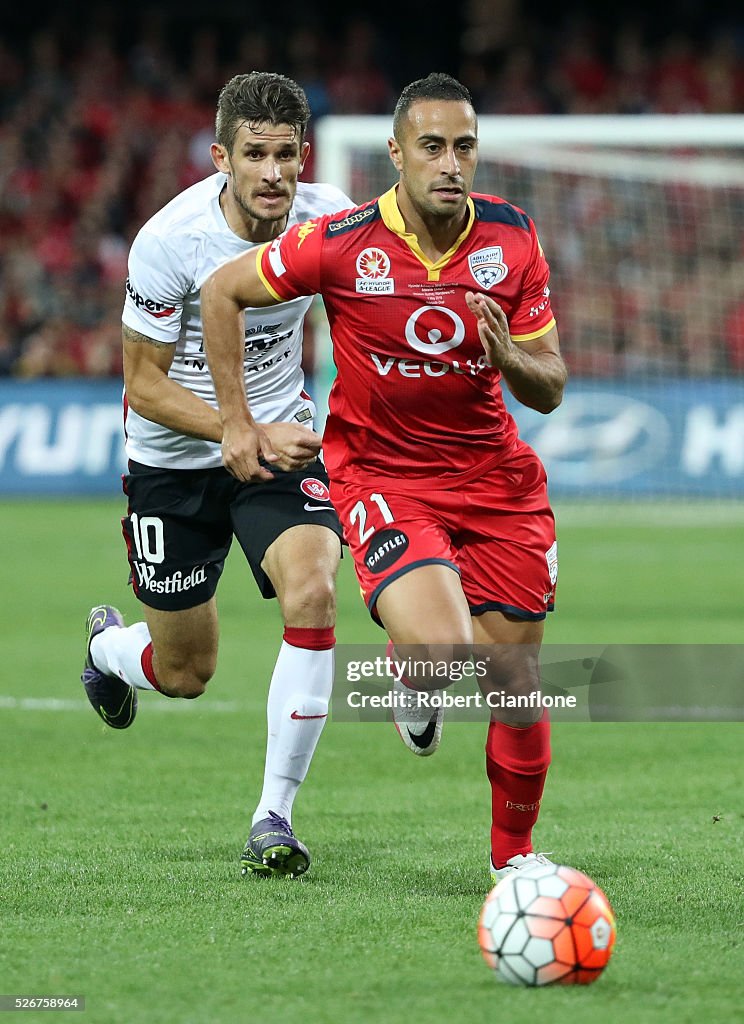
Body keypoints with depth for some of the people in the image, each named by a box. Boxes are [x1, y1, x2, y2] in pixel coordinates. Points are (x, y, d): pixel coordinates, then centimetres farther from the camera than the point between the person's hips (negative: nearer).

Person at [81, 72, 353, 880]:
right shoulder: (169, 242, -25)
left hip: (282, 438, 2)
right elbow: (145, 387, -17)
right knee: (184, 675, 9)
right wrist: (251, 435, -26)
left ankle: (274, 818, -14)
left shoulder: (328, 221, -14)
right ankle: (108, 645, 48)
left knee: (311, 594, -25)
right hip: (174, 459, -2)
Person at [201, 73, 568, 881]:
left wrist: (508, 357, -21)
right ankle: (413, 682, 14)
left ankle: (513, 854, 26)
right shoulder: (341, 243, -15)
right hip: (381, 474, -3)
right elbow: (221, 292, 1)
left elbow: (549, 390, 2)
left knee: (515, 679, 2)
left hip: (494, 475, 3)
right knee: (441, 646, -26)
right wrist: (236, 419, 1)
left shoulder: (513, 240, -5)